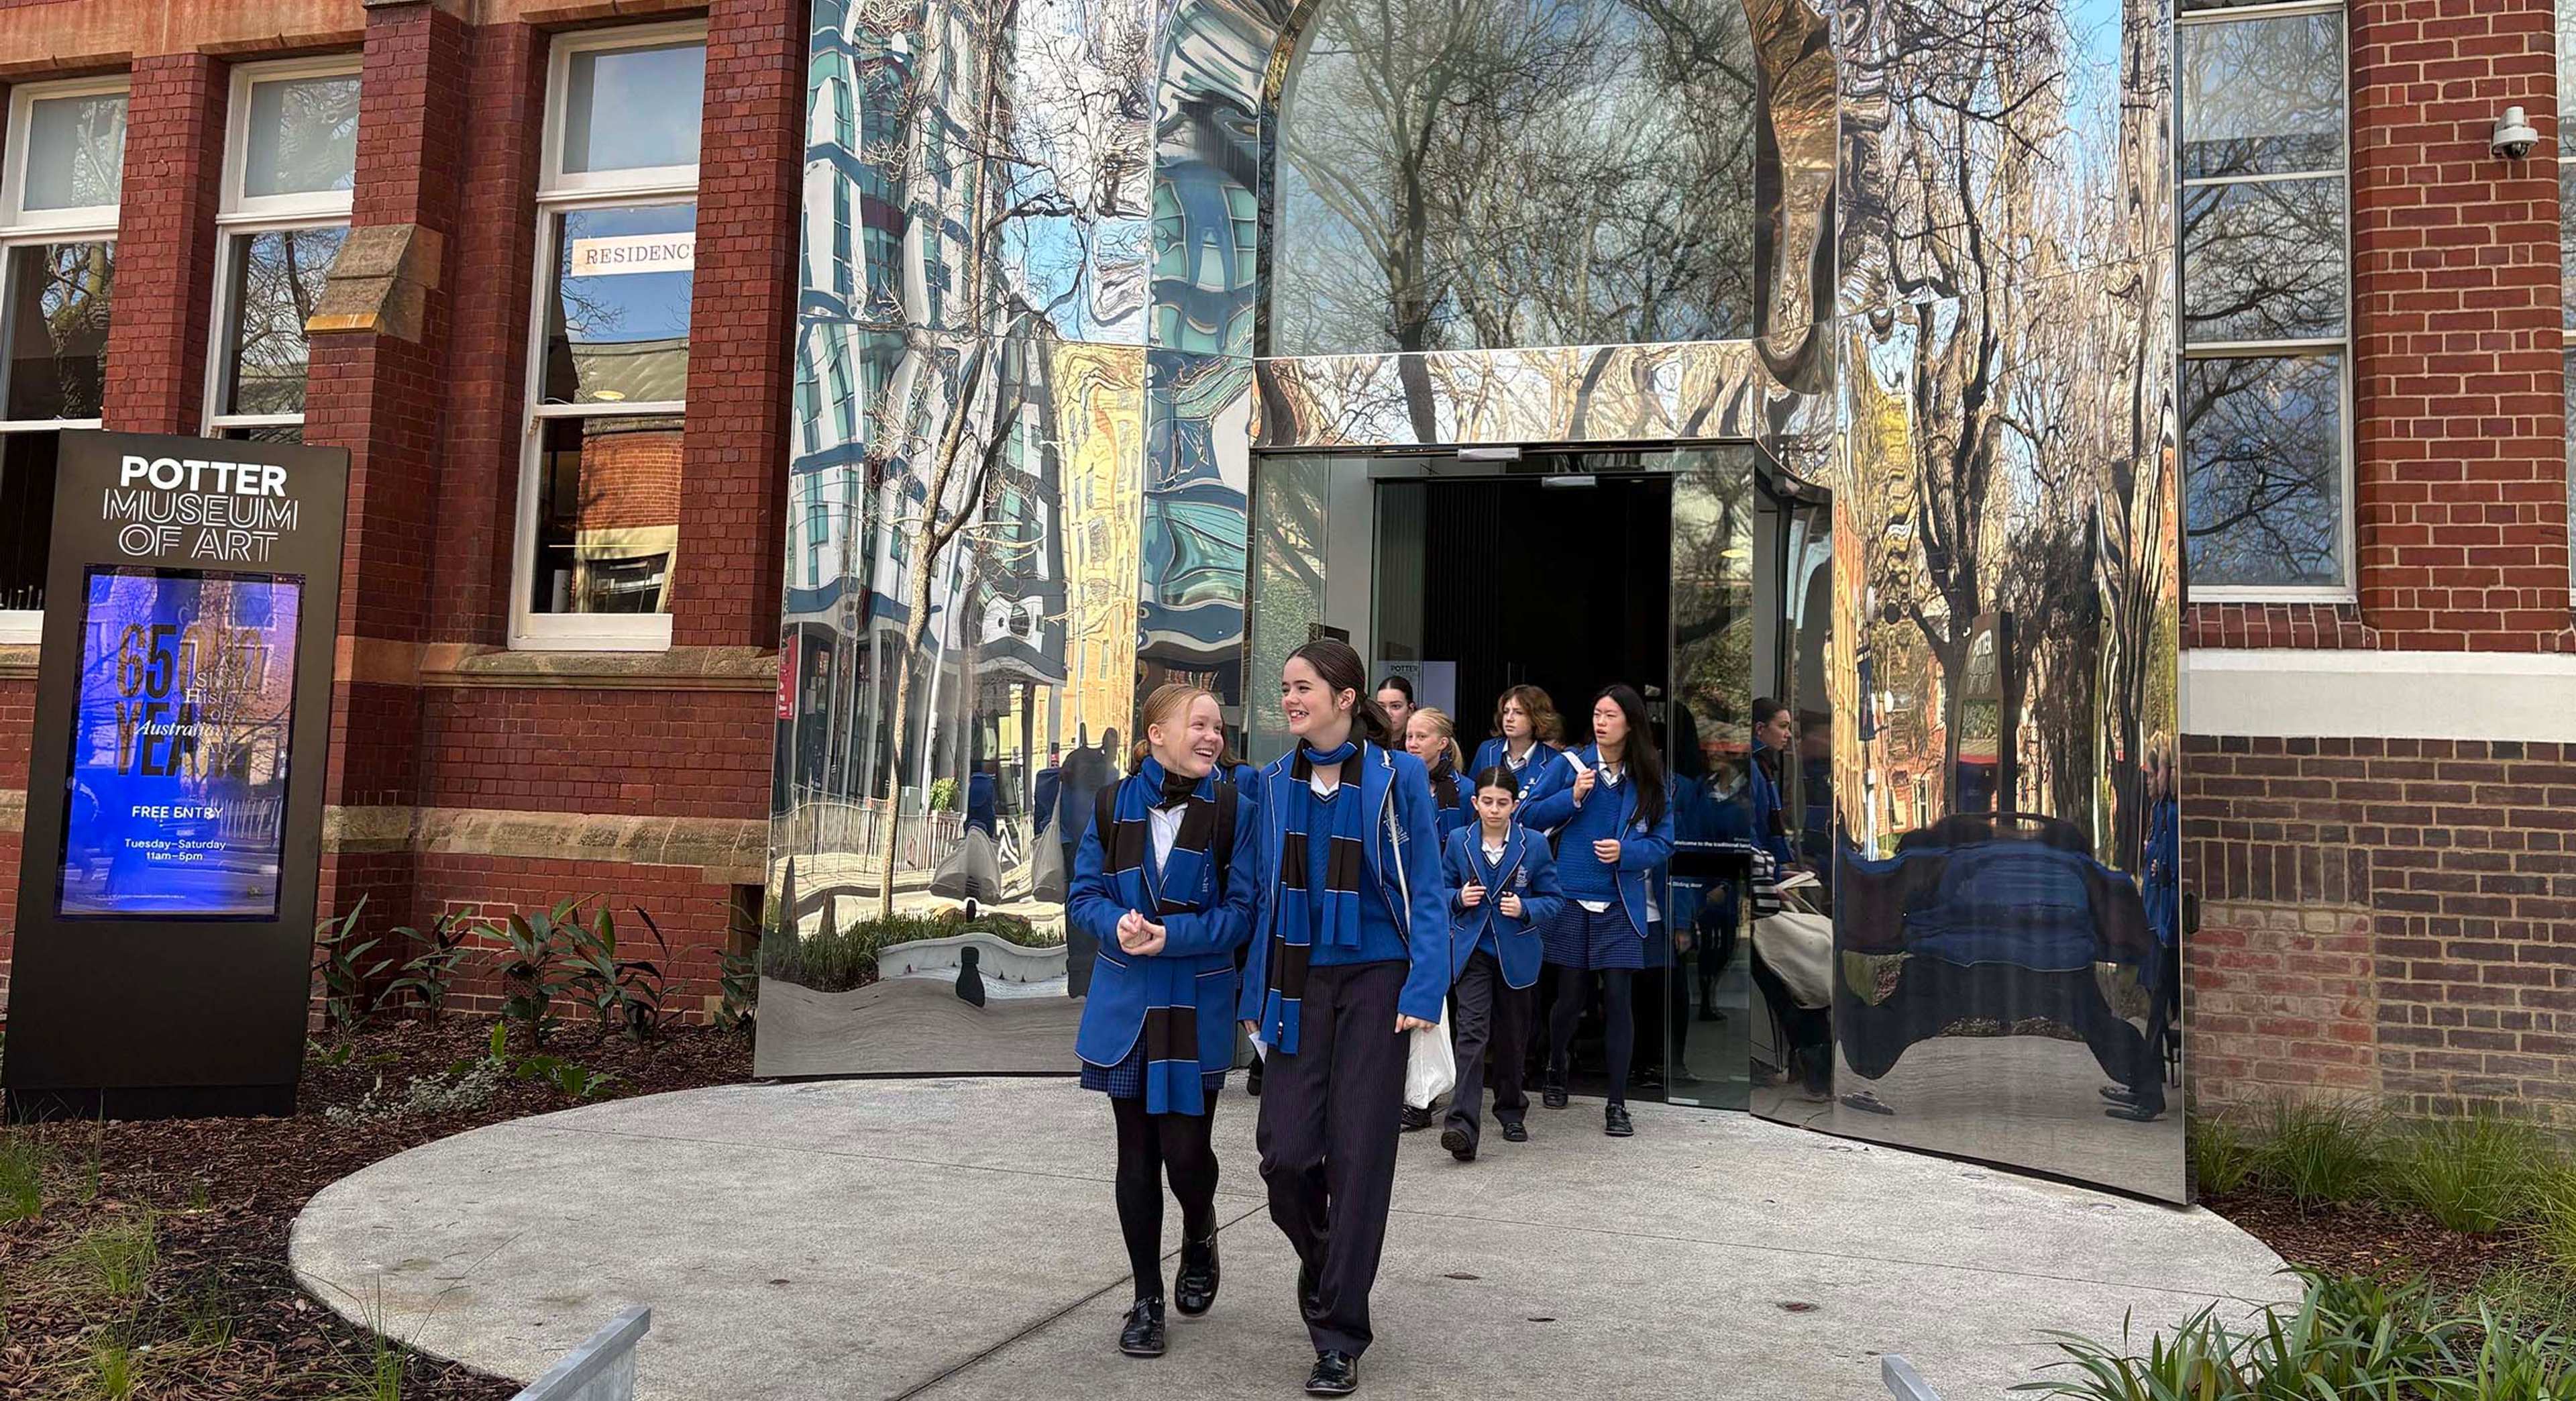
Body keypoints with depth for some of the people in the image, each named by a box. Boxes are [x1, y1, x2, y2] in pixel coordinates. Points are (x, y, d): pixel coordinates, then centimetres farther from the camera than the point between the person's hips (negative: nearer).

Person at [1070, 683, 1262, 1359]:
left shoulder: (1233, 808, -6)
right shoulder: (1114, 805, 1)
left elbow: (1243, 909, -8)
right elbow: (1084, 895, 4)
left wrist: (1172, 937, -20)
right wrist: (1119, 925, -17)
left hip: (1197, 1004, -2)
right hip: (1125, 1001, 2)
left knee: (1185, 1152, -3)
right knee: (1136, 1155, 9)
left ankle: (1199, 1239, 33)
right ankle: (1147, 1299, 25)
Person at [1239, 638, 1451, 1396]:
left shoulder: (1398, 776, -6)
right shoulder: (1277, 781, 6)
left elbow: (1426, 891, -5)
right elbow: (1268, 893, 12)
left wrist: (1423, 992, -13)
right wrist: (1257, 994, 8)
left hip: (1374, 980, -3)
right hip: (1298, 983, 3)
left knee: (1358, 1155, 0)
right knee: (1285, 1152, -2)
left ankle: (1340, 1336, 12)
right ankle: (1327, 1270, 30)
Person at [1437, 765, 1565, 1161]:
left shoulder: (1534, 844, -1)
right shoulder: (1459, 841, 2)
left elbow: (1554, 899, 3)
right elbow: (1442, 891, 11)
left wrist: (1526, 909, -16)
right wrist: (1459, 898, -11)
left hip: (1516, 954, 1)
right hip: (1472, 950, -1)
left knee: (1512, 1037, 13)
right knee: (1472, 1033, -14)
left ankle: (1511, 1111, 33)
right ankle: (1463, 1126, -20)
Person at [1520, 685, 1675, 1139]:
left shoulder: (1652, 779, 3)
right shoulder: (1570, 764, 1)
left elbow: (1663, 842, 4)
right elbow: (1532, 816, 2)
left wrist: (1625, 851, -14)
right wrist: (1572, 798, -13)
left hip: (1622, 905, 0)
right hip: (1572, 898, 0)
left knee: (1618, 998, -3)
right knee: (1571, 995, 7)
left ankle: (1617, 1104, 7)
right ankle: (1555, 1067, 37)